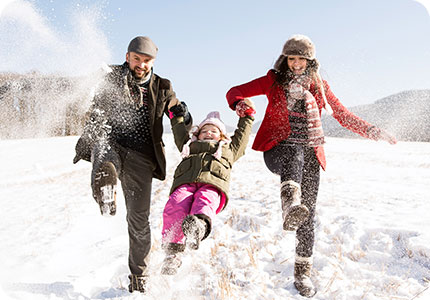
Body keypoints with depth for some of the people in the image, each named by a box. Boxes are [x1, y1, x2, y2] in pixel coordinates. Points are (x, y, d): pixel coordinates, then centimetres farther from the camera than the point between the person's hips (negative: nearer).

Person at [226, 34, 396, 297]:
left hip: (310, 155, 2)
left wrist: (372, 132, 4)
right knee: (294, 154, -40)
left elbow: (343, 115, 17)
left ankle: (303, 273, 9)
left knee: (309, 213, -3)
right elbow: (234, 92, 5)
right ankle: (290, 207, -66)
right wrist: (240, 105, -20)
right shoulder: (274, 81, 6)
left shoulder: (319, 86, 11)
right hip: (278, 149, -2)